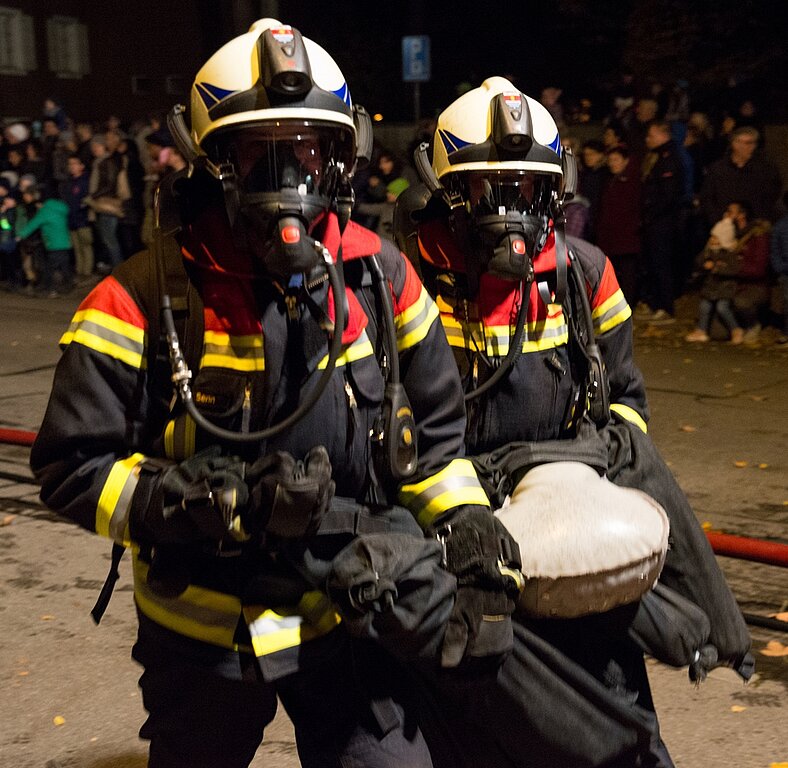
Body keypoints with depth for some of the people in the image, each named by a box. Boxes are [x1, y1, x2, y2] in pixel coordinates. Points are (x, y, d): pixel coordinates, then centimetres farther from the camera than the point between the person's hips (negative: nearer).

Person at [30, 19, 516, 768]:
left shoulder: (376, 274, -4)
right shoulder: (147, 300, -16)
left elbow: (434, 425, 8)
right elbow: (74, 468, -16)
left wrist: (468, 530, -1)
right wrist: (222, 501, -26)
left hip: (348, 612, 2)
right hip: (205, 632, -1)